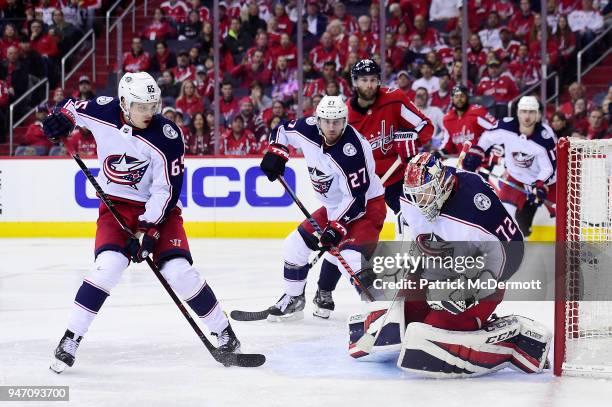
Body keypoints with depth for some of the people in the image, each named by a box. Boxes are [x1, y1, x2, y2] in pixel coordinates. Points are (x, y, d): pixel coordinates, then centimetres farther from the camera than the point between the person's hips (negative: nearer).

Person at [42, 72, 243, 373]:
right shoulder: (104, 111, -13)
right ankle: (70, 339, -13)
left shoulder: (168, 137, -22)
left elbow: (166, 190, -18)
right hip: (116, 205, 1)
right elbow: (73, 107, 10)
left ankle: (223, 331, 5)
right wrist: (61, 118, -12)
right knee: (109, 264, -22)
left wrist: (148, 231, -23)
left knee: (178, 271, -15)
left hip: (157, 207, -1)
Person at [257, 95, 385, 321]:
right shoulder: (308, 129, -11)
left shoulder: (350, 151, -31)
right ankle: (293, 300, 28)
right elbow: (283, 131, 11)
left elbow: (356, 198, -28)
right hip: (334, 206, 8)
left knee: (351, 257, -29)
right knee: (296, 244, 10)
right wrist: (276, 153, -4)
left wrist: (337, 228, -31)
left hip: (367, 205, -8)